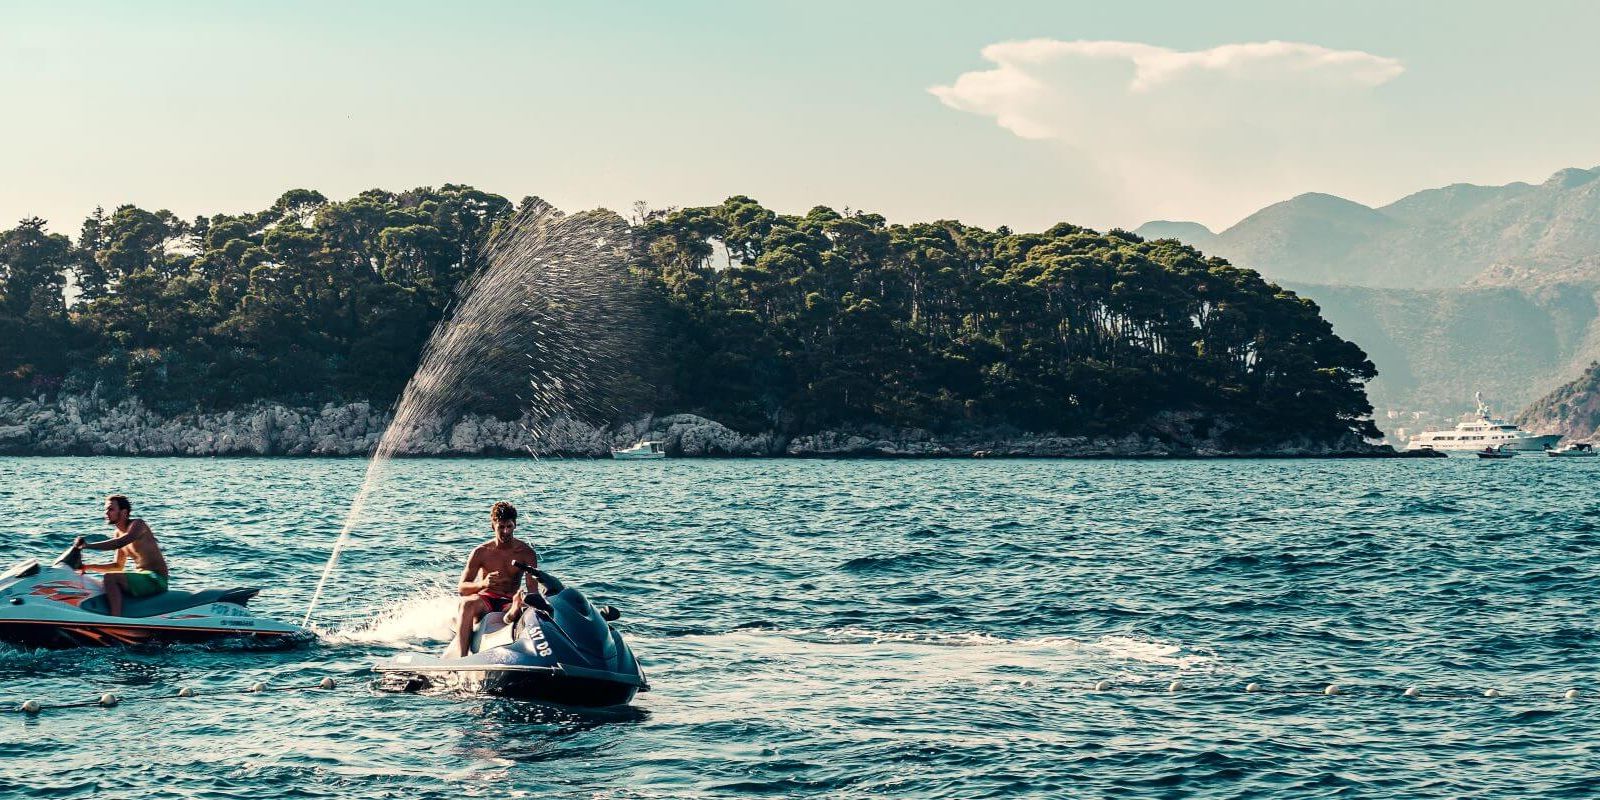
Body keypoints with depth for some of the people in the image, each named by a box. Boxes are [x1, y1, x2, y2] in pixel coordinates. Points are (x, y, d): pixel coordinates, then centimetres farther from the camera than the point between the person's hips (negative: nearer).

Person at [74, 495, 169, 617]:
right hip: (140, 577, 9)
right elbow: (118, 566, 22)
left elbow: (120, 543, -30)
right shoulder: (119, 533, 14)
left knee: (110, 578, -25)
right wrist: (89, 567, 13)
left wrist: (88, 545, -31)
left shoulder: (137, 524, -12)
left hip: (155, 579, -9)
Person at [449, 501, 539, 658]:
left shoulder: (526, 553, 0)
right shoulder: (481, 552, -1)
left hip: (508, 603, 1)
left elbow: (533, 588, -9)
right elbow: (461, 588, -4)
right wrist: (483, 583, -26)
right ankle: (460, 653, -51)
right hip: (485, 599, -1)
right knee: (468, 603, -36)